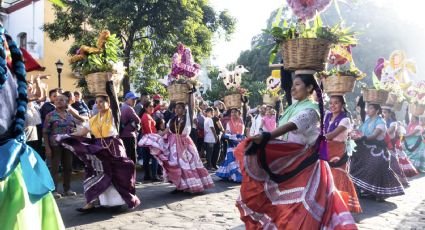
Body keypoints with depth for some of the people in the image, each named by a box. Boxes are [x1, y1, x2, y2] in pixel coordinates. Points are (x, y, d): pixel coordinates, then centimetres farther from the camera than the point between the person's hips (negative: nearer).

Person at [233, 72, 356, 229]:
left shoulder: (311, 109, -15)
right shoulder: (293, 108, 12)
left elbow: (290, 127, -33)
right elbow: (284, 134, 10)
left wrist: (266, 137, -47)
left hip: (304, 162, -8)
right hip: (289, 161, 8)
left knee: (301, 204, -3)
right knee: (287, 202, 16)